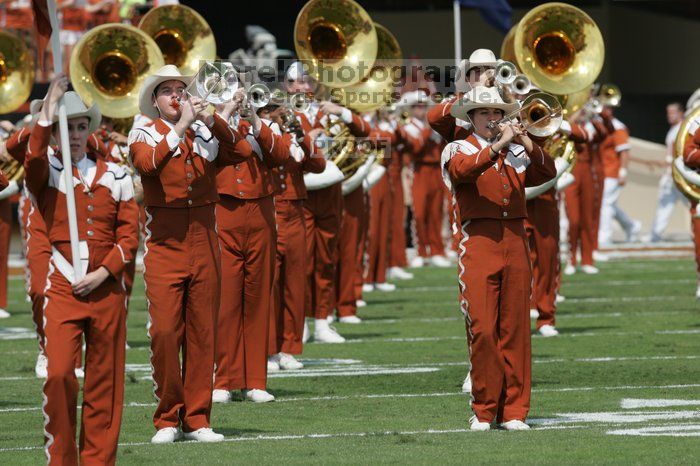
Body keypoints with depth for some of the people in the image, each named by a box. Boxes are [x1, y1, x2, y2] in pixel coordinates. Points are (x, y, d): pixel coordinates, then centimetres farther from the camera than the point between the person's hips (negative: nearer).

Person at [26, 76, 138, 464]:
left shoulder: (114, 176, 9)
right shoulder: (46, 173, 3)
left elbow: (129, 234, 6)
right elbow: (34, 161, -22)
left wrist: (102, 273, -8)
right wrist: (48, 112, -32)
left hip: (107, 289, 2)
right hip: (62, 288, -2)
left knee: (104, 381, 4)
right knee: (58, 375, -14)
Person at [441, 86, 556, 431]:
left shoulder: (517, 152, 18)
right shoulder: (458, 149, 7)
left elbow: (546, 173, 2)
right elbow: (462, 170, -16)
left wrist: (529, 145, -13)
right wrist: (498, 145, -23)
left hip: (515, 244, 3)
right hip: (479, 245, -3)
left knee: (515, 330, 1)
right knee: (482, 330, -8)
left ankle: (513, 410, 4)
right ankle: (483, 410, 0)